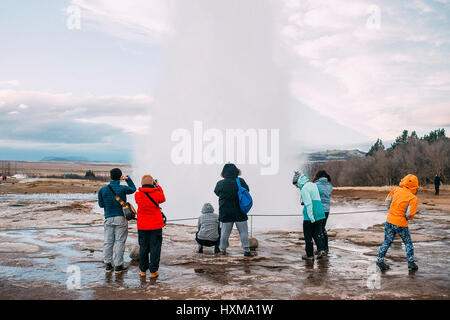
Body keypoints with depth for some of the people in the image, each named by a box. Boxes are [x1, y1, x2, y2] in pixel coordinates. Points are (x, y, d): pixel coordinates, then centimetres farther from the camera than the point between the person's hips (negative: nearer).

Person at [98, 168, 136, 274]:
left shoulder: (103, 190, -2)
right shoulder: (123, 189, -10)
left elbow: (101, 204, 9)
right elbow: (133, 189, 12)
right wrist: (127, 178, 18)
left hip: (109, 219, 3)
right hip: (121, 218, -3)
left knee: (108, 242, 10)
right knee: (120, 242, 2)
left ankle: (108, 265, 14)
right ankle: (118, 266, 5)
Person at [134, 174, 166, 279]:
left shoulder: (138, 195, -6)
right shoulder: (156, 194, -11)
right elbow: (162, 199, 12)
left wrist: (144, 188, 17)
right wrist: (158, 186, 20)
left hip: (142, 226, 3)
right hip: (155, 226, -2)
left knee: (143, 248, 13)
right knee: (155, 248, 4)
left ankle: (143, 270, 20)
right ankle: (153, 271, 5)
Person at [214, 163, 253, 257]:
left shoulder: (220, 183, -7)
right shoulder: (241, 181, -8)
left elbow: (216, 192, 11)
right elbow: (247, 190, 7)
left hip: (225, 212, 1)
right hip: (240, 211, -1)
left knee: (225, 231, 12)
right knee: (243, 231, 5)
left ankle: (222, 249, 20)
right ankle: (246, 250, 4)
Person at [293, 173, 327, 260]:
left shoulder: (304, 188, -12)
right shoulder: (313, 185, 14)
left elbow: (308, 203, -19)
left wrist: (311, 217, -21)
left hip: (310, 216, -8)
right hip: (320, 214, 8)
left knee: (308, 235, 4)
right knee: (317, 233, 14)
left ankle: (310, 255, 9)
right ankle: (321, 249, -2)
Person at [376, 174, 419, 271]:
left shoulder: (396, 190, 0)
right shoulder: (413, 198, -14)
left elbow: (387, 201, 11)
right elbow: (409, 215, -18)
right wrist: (409, 217, 6)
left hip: (389, 220, 4)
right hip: (401, 224, -4)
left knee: (387, 242, 16)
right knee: (408, 243, 17)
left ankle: (380, 260, 15)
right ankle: (411, 262, 18)